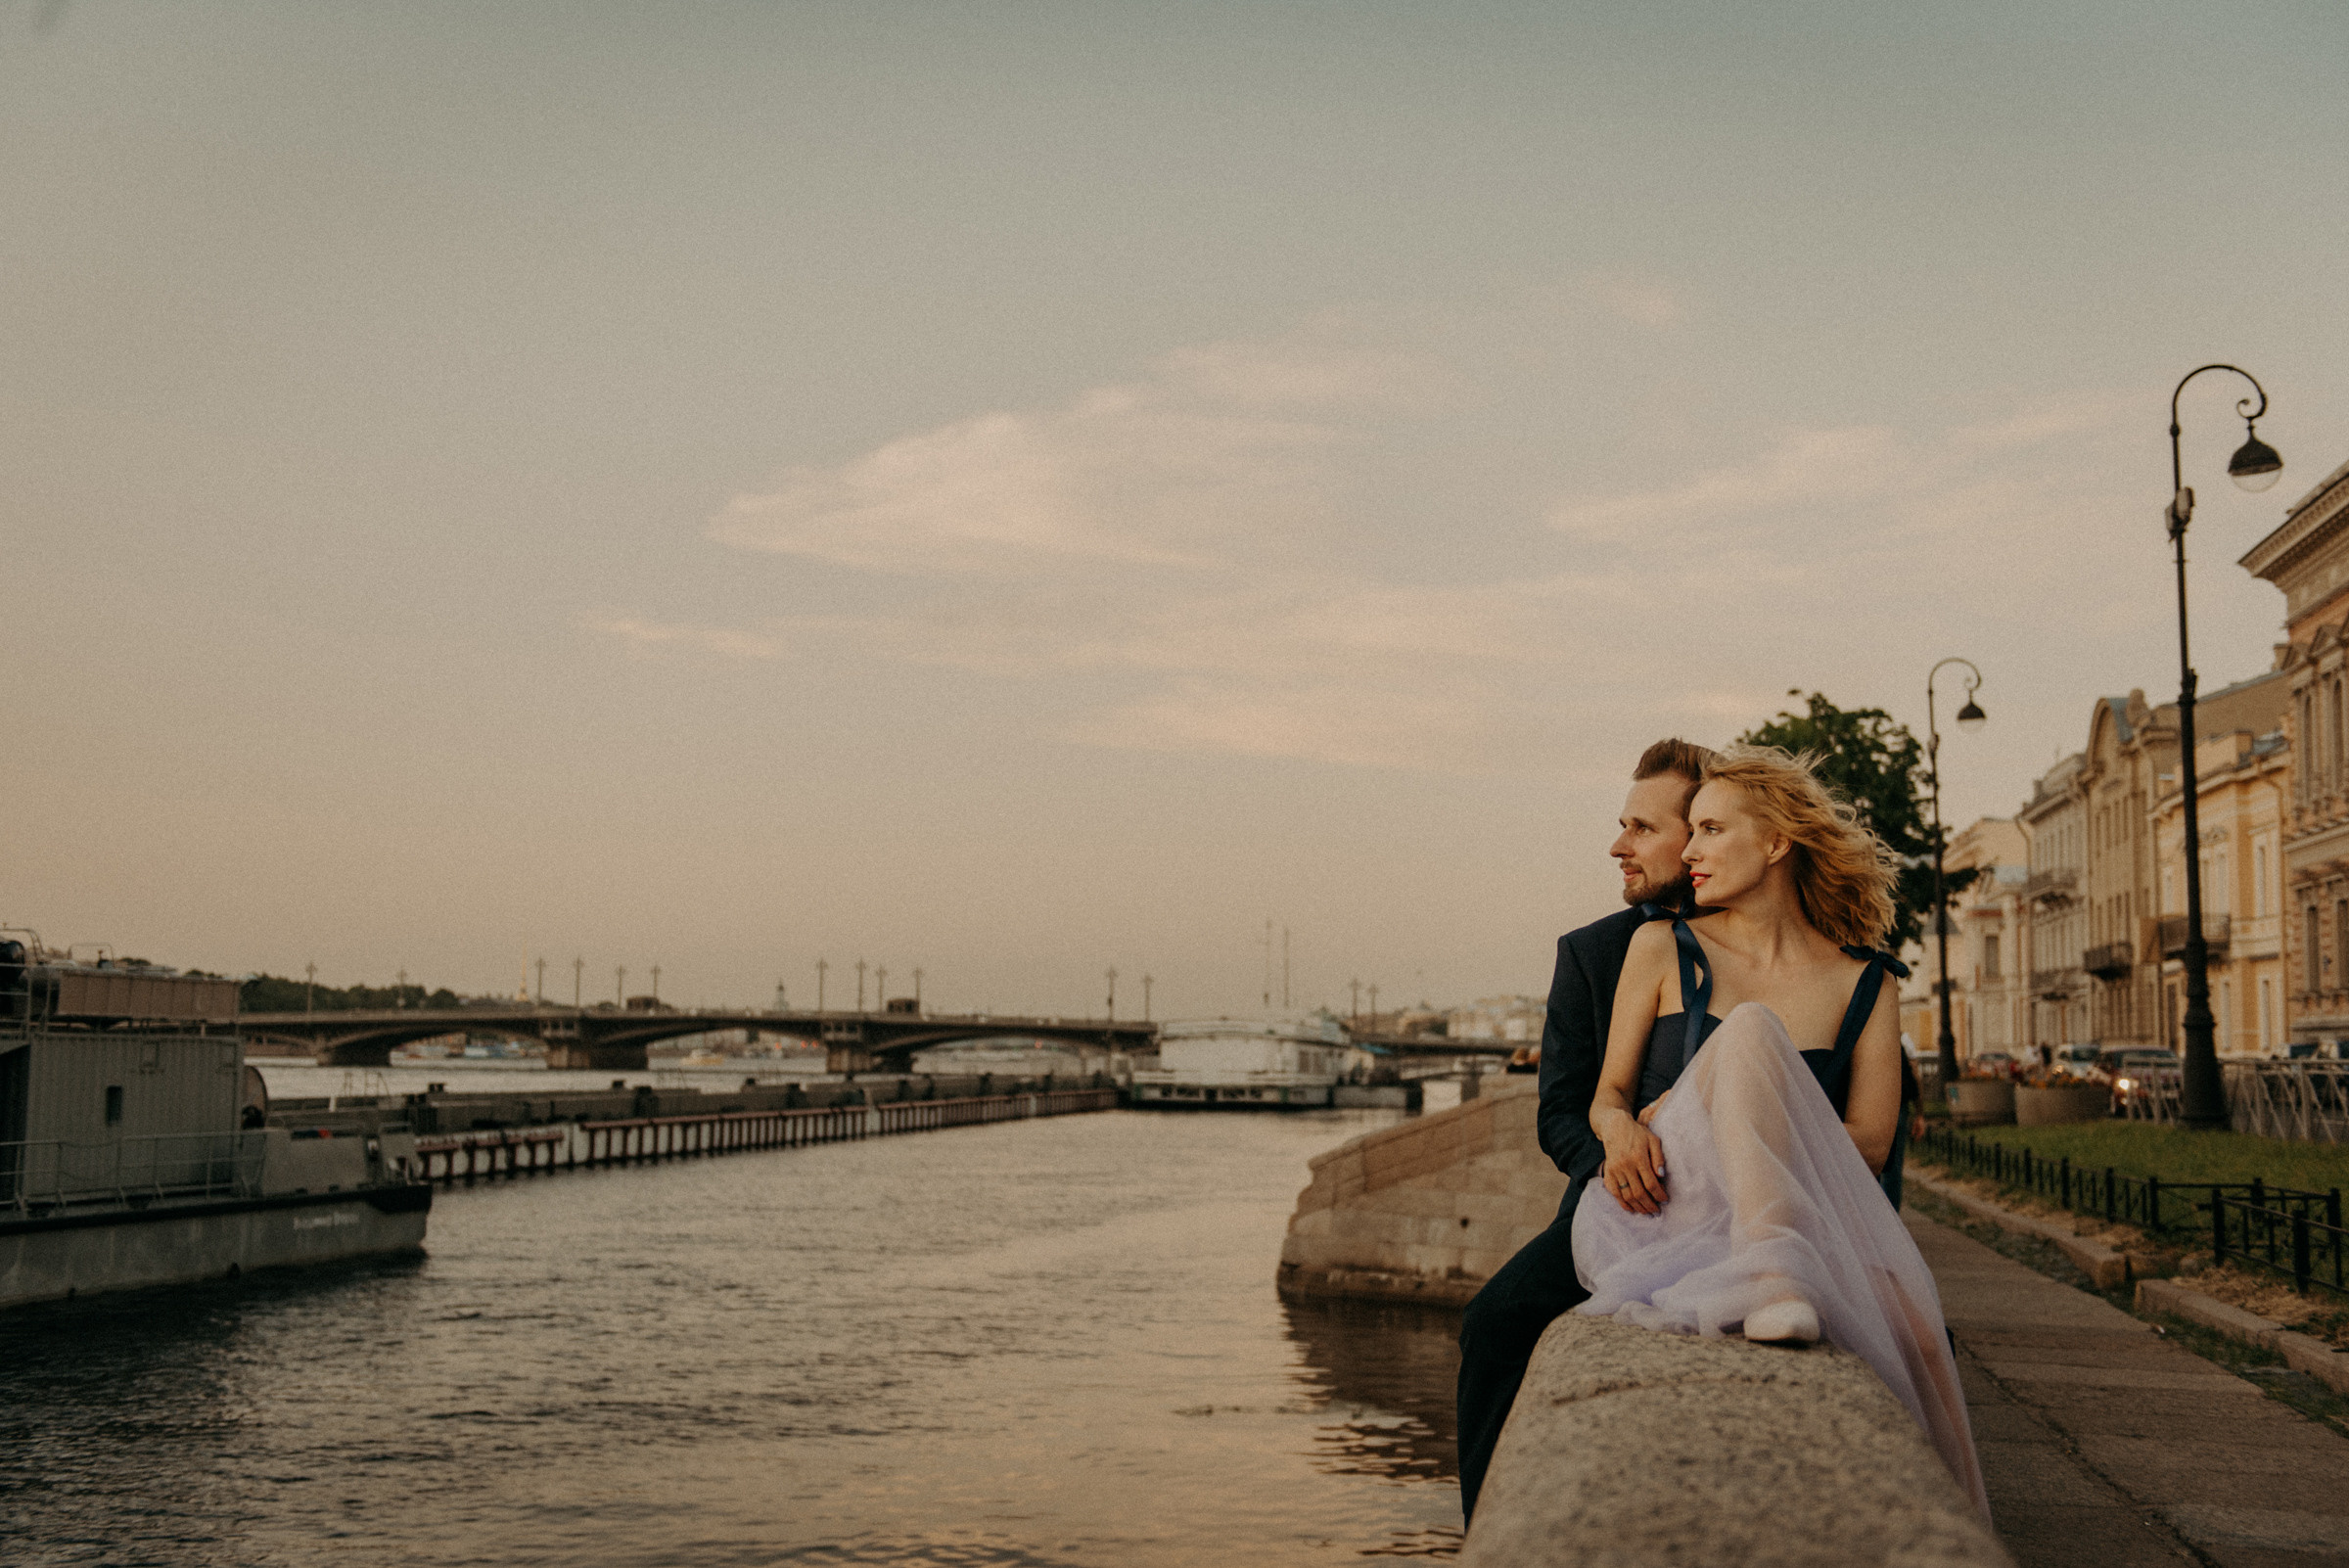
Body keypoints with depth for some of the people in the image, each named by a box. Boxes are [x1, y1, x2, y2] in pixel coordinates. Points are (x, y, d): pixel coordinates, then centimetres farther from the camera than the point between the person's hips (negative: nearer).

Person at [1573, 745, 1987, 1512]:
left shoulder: (1863, 984, 12)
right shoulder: (1662, 948, 13)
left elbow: (1870, 1146, 2)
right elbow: (1609, 1093, 13)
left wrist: (1717, 1114, -8)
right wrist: (1620, 1129, -14)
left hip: (1774, 1209, 1)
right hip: (1659, 1202, -1)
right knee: (1749, 1032, -33)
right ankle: (1776, 1274, -53)